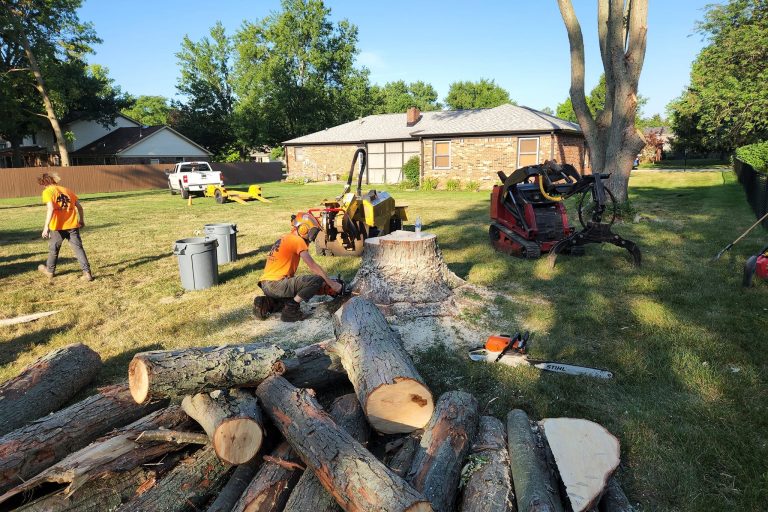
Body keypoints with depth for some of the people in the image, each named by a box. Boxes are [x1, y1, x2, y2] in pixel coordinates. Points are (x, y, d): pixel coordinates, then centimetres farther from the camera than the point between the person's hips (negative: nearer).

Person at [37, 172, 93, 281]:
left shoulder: (47, 192, -2)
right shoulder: (66, 190, 14)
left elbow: (50, 209, -17)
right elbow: (79, 206, 14)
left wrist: (46, 226, -19)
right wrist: (82, 220, 26)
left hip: (58, 226, -3)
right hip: (72, 224, 3)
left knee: (53, 248, 18)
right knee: (78, 248, 2)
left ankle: (50, 270, 36)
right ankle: (87, 273, -8)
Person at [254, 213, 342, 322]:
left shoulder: (285, 238, 21)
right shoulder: (297, 240, -8)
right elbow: (313, 267, -10)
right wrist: (332, 283, -2)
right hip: (276, 284, -10)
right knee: (317, 280, -15)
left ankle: (266, 303, 15)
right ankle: (291, 309, -10)